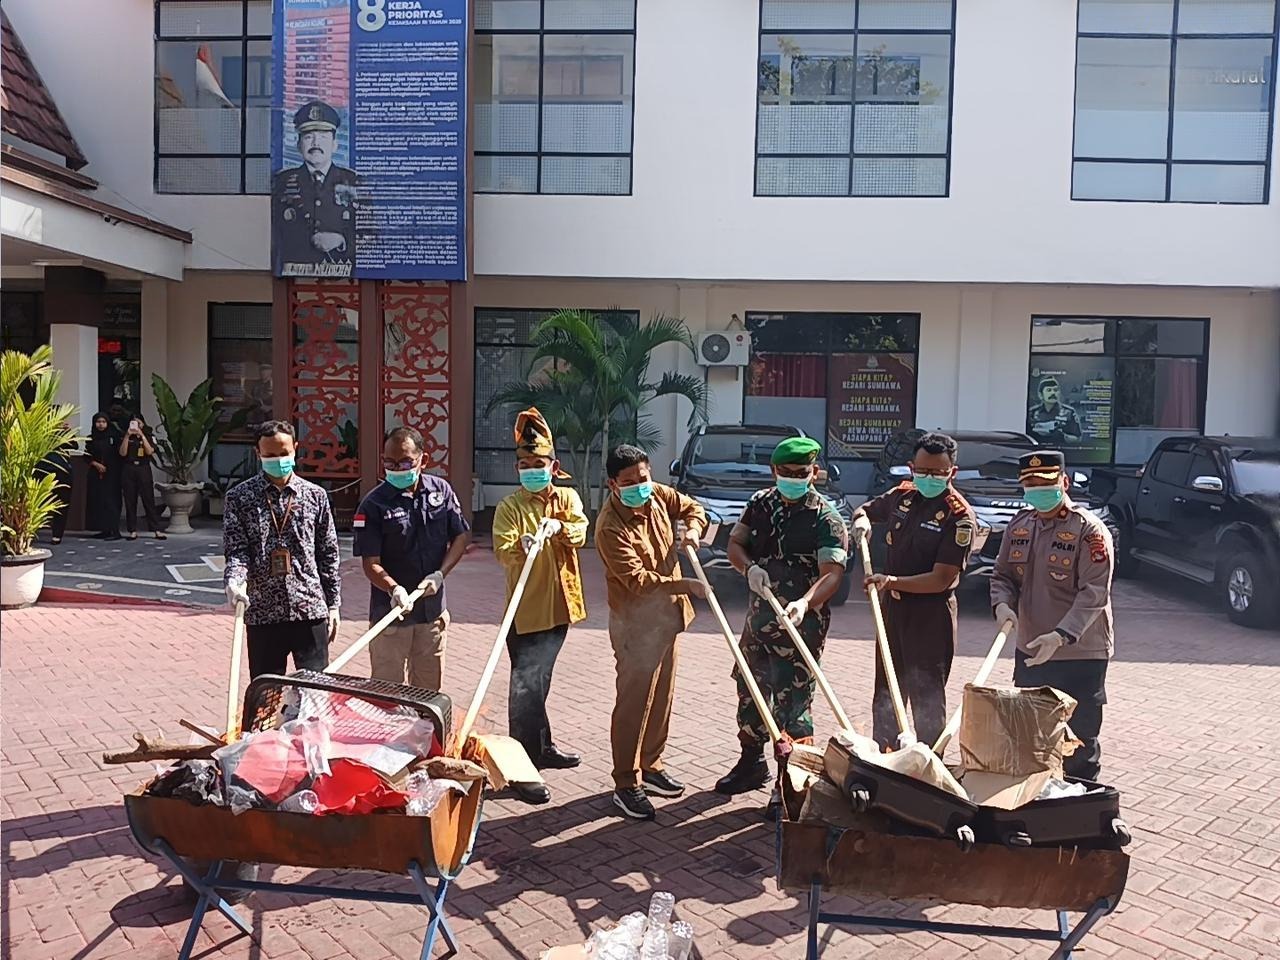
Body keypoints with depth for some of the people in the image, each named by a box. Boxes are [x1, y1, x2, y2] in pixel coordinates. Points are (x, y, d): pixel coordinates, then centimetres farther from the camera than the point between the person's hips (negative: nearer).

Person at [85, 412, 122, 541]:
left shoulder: (114, 437, 2)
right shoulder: (91, 439, 9)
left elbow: (120, 454, 1)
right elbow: (87, 456, 8)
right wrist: (96, 464, -8)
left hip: (111, 474, -4)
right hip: (96, 475, 4)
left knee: (110, 501, -10)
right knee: (97, 501, 2)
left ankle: (114, 531, -13)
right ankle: (104, 530, 8)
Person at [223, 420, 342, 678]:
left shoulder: (315, 495, 5)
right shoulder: (239, 497, 3)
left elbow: (328, 554, 7)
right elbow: (236, 550, -2)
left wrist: (333, 604, 6)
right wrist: (235, 582, -23)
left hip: (310, 609, 0)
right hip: (262, 614, 0)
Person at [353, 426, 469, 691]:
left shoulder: (441, 490, 0)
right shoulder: (374, 504, -11)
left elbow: (461, 536, 5)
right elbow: (371, 563, -13)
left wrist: (440, 574, -9)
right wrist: (394, 589, -31)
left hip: (433, 610, 4)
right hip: (390, 612, -3)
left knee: (430, 688, 17)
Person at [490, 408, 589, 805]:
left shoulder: (567, 498, 7)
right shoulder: (510, 507, -6)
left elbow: (579, 531, -10)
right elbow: (502, 551, -20)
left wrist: (559, 527, -29)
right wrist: (520, 547, -40)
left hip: (559, 604, 5)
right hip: (526, 608, -5)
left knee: (540, 680, 20)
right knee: (526, 685, -7)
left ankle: (542, 747, 34)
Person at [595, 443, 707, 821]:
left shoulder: (658, 495, -2)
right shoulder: (610, 527, -24)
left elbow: (692, 507, 15)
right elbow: (637, 579, -29)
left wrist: (692, 529, -7)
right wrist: (683, 585, -36)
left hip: (666, 615, 8)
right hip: (635, 623, -8)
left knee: (662, 697, 17)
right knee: (633, 704, -2)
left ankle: (650, 766, 32)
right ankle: (627, 785, 9)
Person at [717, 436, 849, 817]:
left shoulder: (825, 518, -13)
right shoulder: (761, 503, 6)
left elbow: (832, 573, -22)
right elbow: (734, 543, 6)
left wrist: (804, 603, -40)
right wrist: (750, 567, -16)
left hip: (800, 624, -7)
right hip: (759, 616, 7)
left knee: (792, 701, -5)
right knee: (750, 690, 19)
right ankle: (752, 763, 38)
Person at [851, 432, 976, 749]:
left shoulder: (959, 516, -16)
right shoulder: (901, 495, 2)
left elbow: (940, 580, -21)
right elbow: (865, 509, 23)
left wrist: (892, 581, -31)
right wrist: (861, 521, 0)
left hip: (931, 614, -7)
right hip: (892, 607, 7)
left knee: (927, 699, 2)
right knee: (885, 696, 16)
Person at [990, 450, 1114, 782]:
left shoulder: (1089, 530, -14)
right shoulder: (1019, 525, 6)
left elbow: (1094, 593, -20)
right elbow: (1003, 576, 11)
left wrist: (1061, 635, -30)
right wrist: (1002, 604, -11)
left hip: (1079, 655, -6)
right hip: (1028, 651, 6)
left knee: (1079, 743, 3)